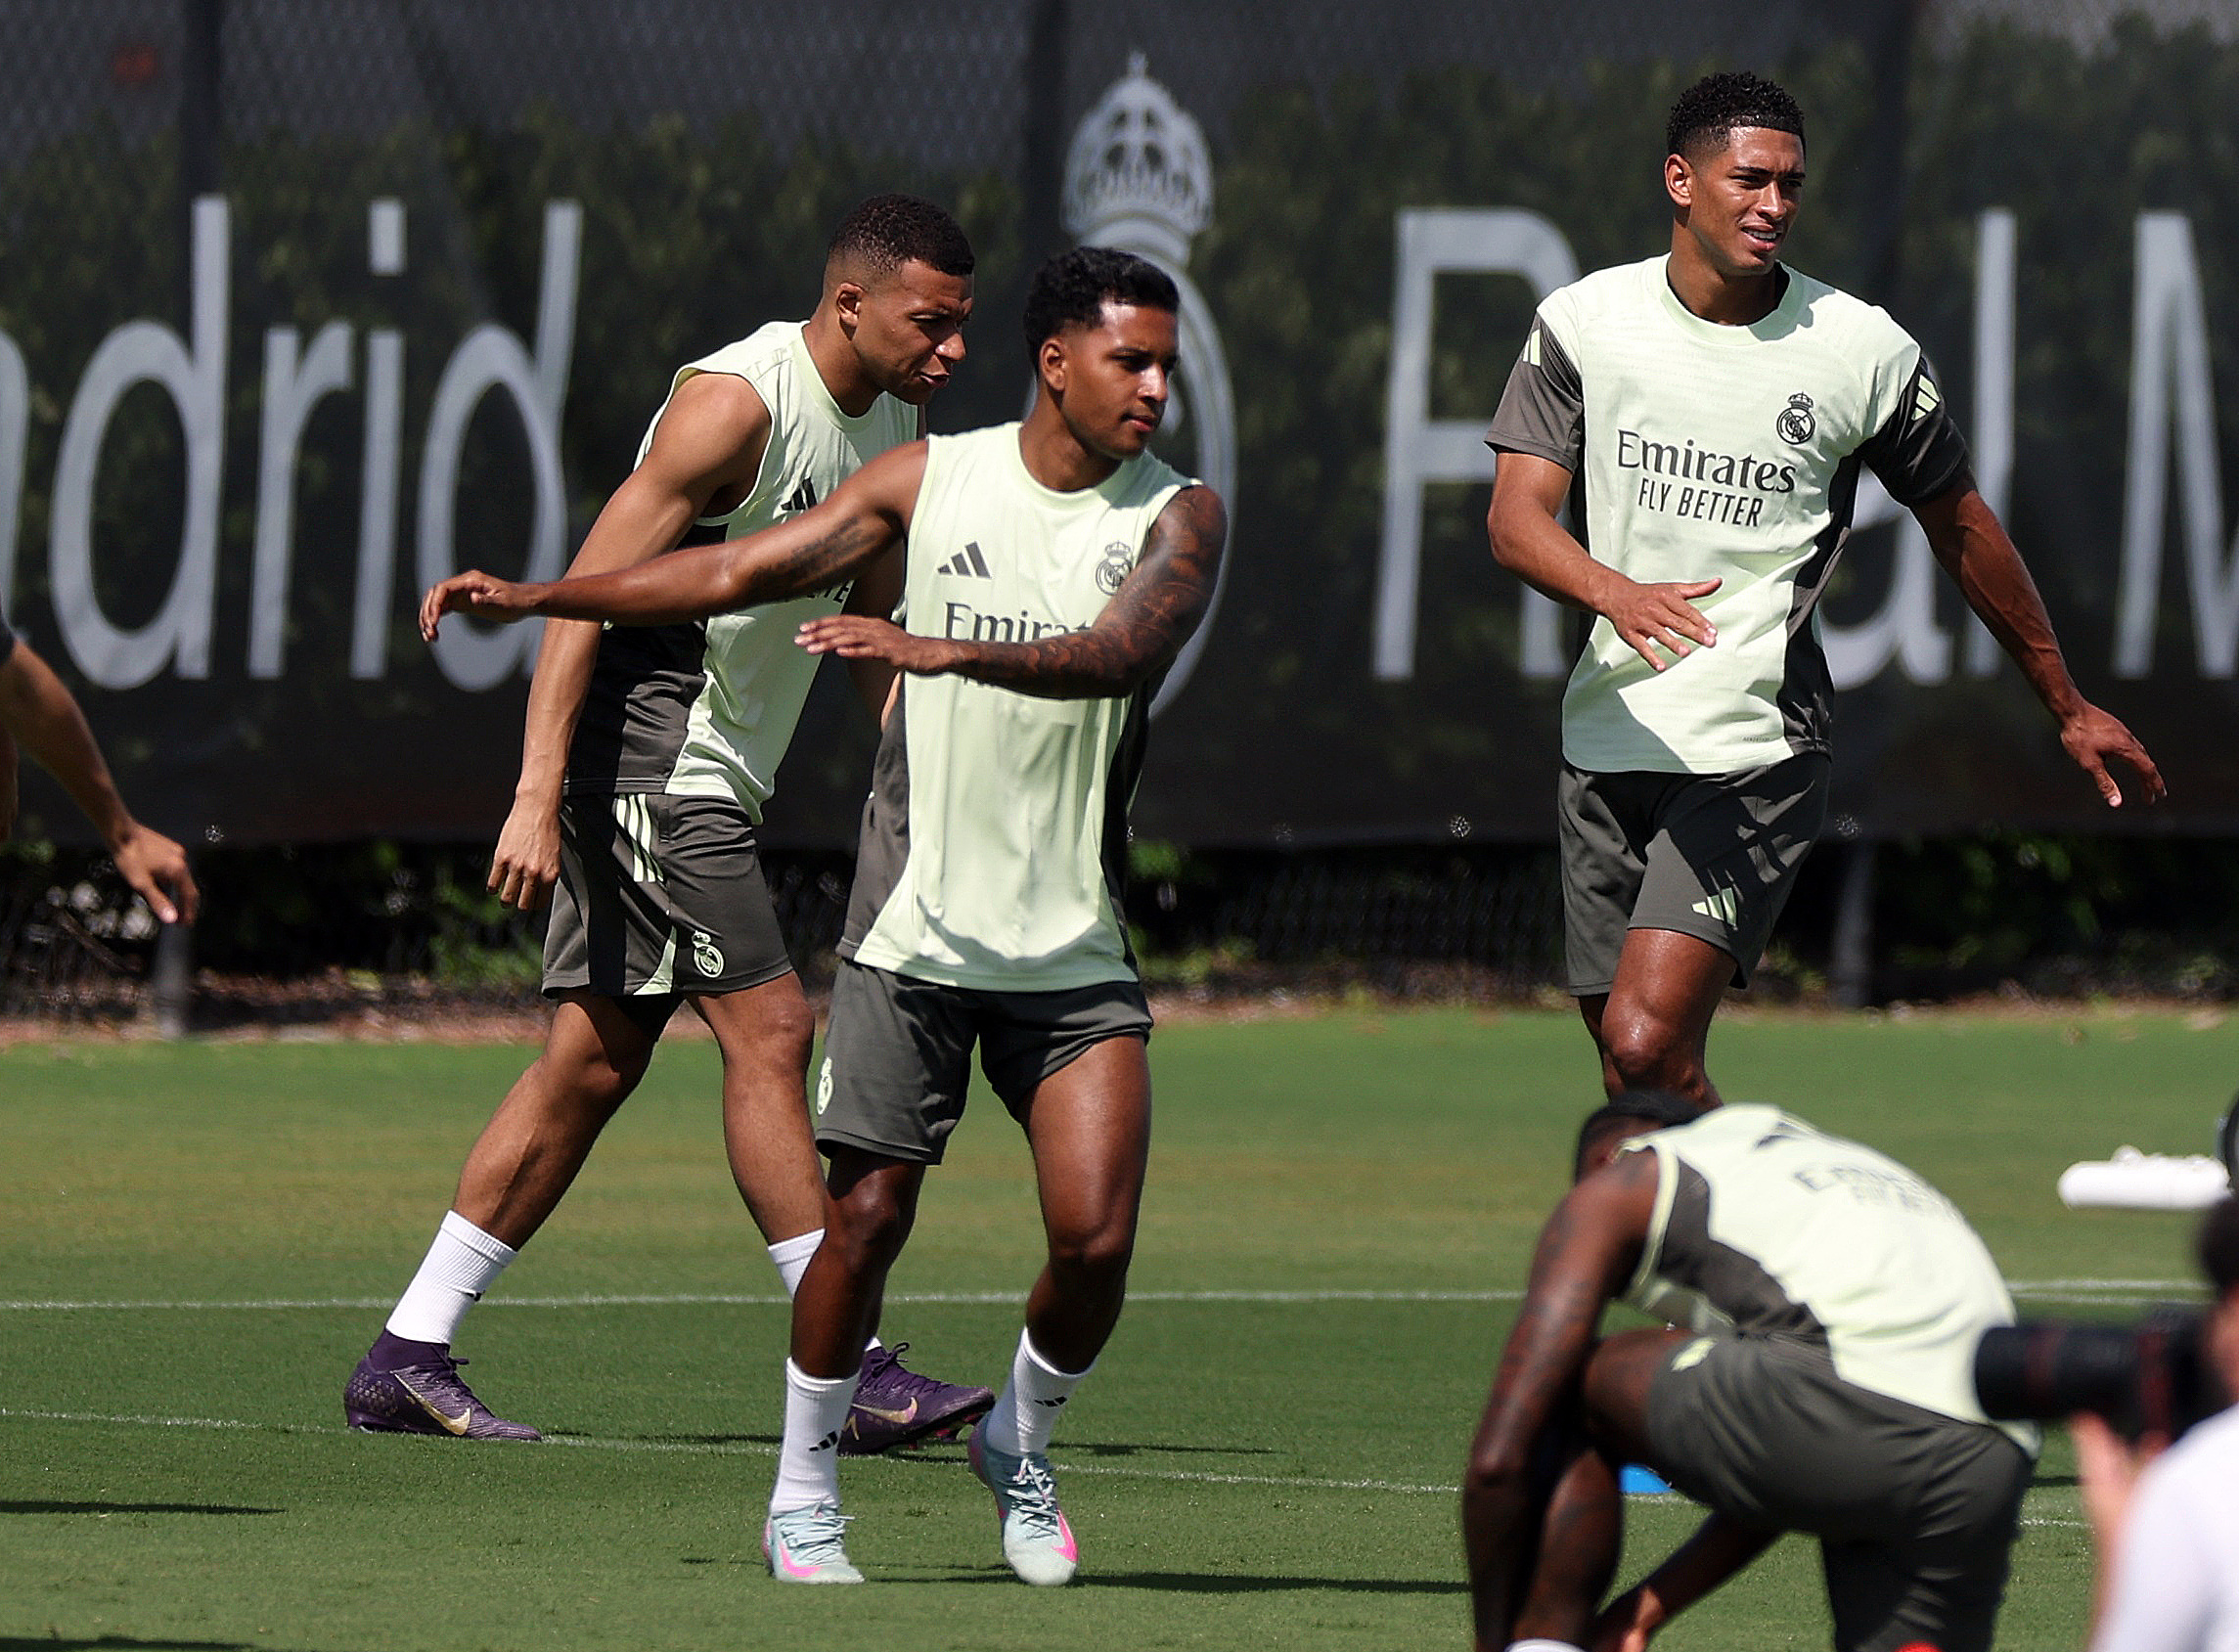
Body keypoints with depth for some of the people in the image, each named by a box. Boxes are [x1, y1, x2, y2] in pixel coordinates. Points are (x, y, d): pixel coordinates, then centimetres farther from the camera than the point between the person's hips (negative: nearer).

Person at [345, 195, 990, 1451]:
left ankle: (406, 1360, 10)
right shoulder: (737, 402, -18)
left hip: (713, 773, 9)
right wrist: (537, 794, -25)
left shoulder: (896, 418, 10)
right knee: (769, 1029, -12)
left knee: (595, 1065, 7)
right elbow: (591, 591, -20)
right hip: (645, 754, -9)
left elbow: (873, 618, 23)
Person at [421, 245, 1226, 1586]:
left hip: (1075, 949, 0)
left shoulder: (1178, 517, -2)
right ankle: (804, 1494, 14)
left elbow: (1121, 650, -22)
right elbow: (738, 573, 8)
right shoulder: (932, 481, 3)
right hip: (917, 922, 0)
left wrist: (947, 649, -37)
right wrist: (535, 596, 2)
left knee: (1096, 1237, -9)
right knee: (869, 1211, -4)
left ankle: (1022, 1448, 19)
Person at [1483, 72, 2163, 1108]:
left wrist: (2068, 708, 20)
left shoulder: (1865, 351, -3)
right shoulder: (1584, 322, 1)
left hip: (1756, 751, -3)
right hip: (1608, 739, 3)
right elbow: (1518, 518, -8)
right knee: (1625, 1072, 5)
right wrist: (1620, 594, -30)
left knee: (1649, 1044, -20)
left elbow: (1961, 528, 11)